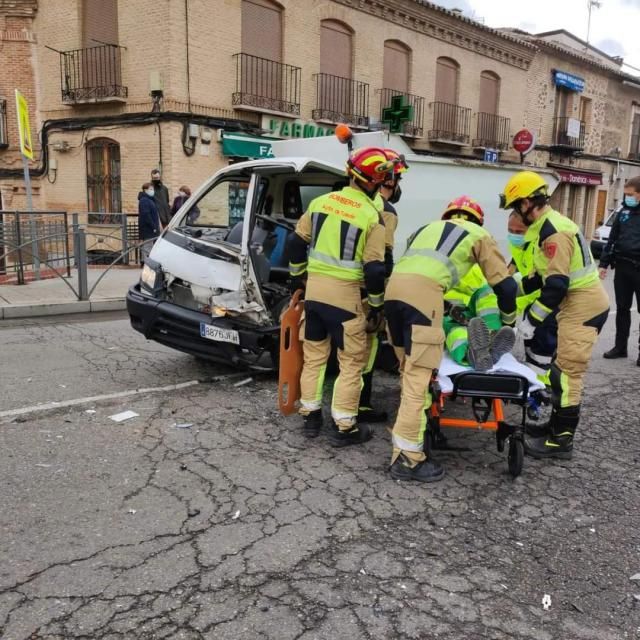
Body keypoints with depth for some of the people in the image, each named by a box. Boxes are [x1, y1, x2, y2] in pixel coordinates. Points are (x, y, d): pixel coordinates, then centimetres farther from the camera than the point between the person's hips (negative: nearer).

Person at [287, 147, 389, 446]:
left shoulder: (321, 201, 5)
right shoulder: (371, 216, -11)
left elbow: (297, 242, 10)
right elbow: (374, 269, -13)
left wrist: (297, 276, 24)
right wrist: (376, 305, 2)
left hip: (313, 289, 6)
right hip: (345, 295, -5)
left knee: (314, 355, 17)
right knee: (352, 362, 7)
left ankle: (310, 416, 26)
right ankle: (343, 427, 10)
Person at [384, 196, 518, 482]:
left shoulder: (428, 227, 37)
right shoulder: (478, 234, 22)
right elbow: (504, 284, 21)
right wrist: (509, 318, 38)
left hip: (394, 288, 7)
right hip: (423, 293, -6)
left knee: (409, 372, 18)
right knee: (418, 378, -6)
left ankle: (410, 432, 27)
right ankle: (406, 458, -3)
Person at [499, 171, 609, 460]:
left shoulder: (554, 231, -20)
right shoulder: (548, 226, 13)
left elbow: (557, 284, -25)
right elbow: (544, 275, 18)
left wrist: (531, 319, -19)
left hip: (584, 306, -11)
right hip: (579, 303, 11)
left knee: (567, 373, -6)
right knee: (563, 369, 16)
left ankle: (561, 441, 2)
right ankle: (557, 426, 27)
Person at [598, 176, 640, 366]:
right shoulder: (624, 211, 9)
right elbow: (612, 238, 13)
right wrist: (604, 263, 8)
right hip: (622, 267, 4)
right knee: (622, 308, 11)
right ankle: (620, 346, 21)